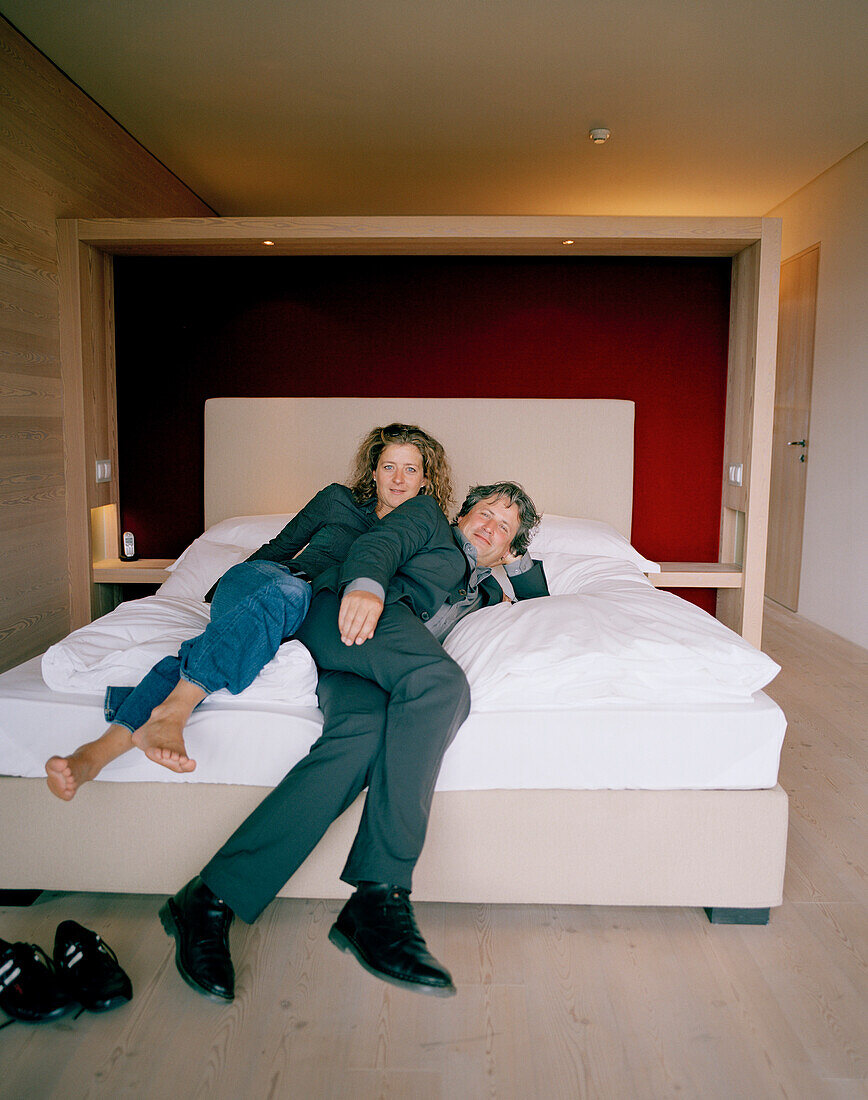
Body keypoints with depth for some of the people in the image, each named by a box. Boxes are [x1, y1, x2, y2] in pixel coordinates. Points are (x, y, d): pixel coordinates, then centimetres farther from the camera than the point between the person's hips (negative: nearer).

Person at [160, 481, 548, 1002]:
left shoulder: (483, 589, 40)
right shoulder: (429, 517, 26)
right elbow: (380, 543, 4)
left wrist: (517, 559, 38)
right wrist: (366, 583, -19)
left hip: (379, 666, 4)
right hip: (342, 617, -4)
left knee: (366, 733, -33)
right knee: (443, 681, -34)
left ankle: (213, 900, -35)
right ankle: (382, 896, -37)